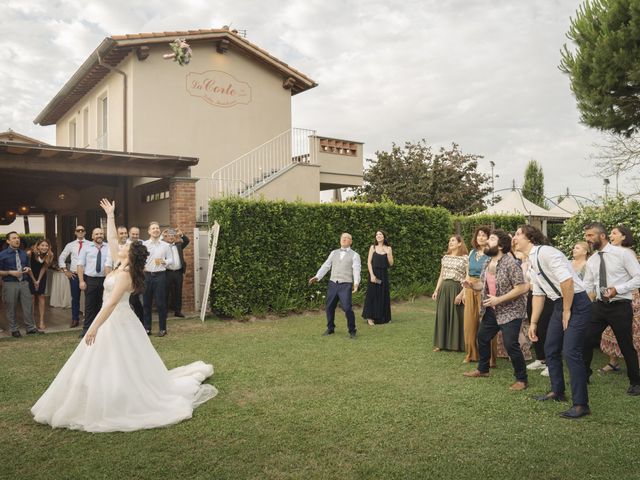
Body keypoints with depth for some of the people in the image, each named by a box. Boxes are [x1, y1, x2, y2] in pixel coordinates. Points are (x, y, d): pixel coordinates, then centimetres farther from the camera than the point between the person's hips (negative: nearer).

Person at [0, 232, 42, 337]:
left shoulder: (24, 253, 12)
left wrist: (28, 269, 2)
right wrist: (10, 272, -16)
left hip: (24, 283, 4)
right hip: (10, 284, -4)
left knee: (27, 306, 3)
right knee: (11, 309, 5)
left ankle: (30, 328, 12)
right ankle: (14, 330, 17)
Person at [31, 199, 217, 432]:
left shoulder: (125, 274, -20)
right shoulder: (121, 265, 4)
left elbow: (111, 303, -25)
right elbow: (111, 240, 14)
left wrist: (94, 327, -26)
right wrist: (110, 216, 17)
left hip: (117, 323, -9)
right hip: (113, 321, 9)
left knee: (122, 368, -4)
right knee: (112, 367, 14)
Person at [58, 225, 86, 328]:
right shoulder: (70, 245, 7)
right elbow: (61, 258, 12)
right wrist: (65, 271, 4)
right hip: (74, 274, 2)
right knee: (75, 298, 8)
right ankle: (75, 319, 18)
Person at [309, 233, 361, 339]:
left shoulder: (354, 255, 4)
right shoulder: (334, 253, 15)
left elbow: (356, 270, -9)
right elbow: (325, 266, 9)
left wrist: (356, 283, -25)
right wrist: (317, 277, -4)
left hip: (346, 285, -4)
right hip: (332, 283, 4)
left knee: (347, 308, -12)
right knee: (329, 307, 9)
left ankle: (352, 331, 7)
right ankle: (330, 328, 29)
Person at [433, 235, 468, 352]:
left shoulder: (465, 258, -5)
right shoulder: (445, 257, 12)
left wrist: (461, 294, -15)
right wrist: (436, 290, 10)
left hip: (456, 289, -5)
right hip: (443, 288, 6)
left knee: (456, 316, 1)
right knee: (442, 315, 8)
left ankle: (456, 344, 12)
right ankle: (441, 343, 17)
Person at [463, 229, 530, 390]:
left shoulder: (510, 263, -21)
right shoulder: (487, 264, 5)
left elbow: (522, 288, -25)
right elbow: (484, 284, 17)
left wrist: (499, 299, -27)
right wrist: (472, 285, -5)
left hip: (510, 311, -9)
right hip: (491, 310, 9)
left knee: (511, 345, -11)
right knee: (482, 337, 18)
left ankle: (522, 379, 7)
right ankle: (482, 369, 38)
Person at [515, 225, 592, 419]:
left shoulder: (545, 252, -19)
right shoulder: (532, 262, 11)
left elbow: (567, 281, -27)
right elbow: (538, 294, 16)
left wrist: (567, 312, -17)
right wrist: (533, 323, 16)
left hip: (576, 303, -10)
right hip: (560, 304, 10)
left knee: (571, 352, -11)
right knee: (550, 349, 15)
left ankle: (581, 404, 0)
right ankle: (557, 392, 31)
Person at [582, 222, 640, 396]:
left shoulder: (623, 253, -9)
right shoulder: (591, 261, 7)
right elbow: (587, 287, 12)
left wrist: (617, 289, -22)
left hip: (620, 306, -5)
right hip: (599, 306, 5)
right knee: (586, 341, 5)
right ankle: (584, 374, 23)